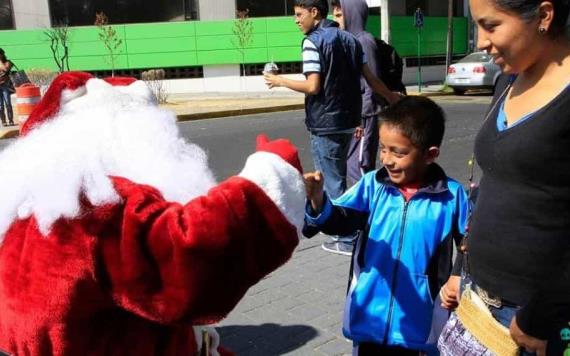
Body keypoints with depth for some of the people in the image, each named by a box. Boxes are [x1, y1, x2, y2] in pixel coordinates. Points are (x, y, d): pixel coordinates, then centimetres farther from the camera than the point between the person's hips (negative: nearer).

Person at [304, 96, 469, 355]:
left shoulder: (451, 195, -9)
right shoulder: (373, 185, -5)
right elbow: (341, 221, -14)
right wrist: (318, 201, -32)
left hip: (419, 324, -2)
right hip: (370, 318, 2)